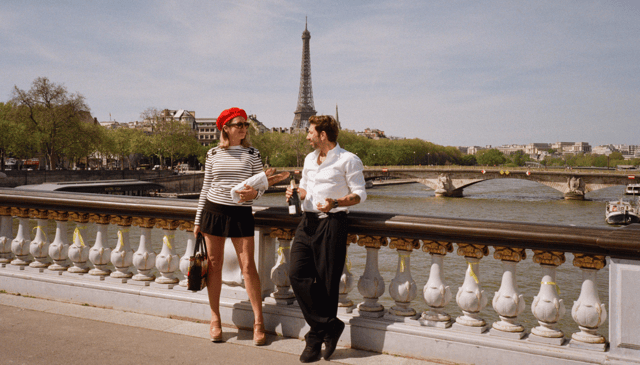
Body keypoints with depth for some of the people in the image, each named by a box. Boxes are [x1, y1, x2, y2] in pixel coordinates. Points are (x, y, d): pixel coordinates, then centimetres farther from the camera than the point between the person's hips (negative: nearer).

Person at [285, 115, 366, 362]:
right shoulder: (309, 159, 20)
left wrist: (336, 202, -21)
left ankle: (317, 336, 11)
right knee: (297, 273, -10)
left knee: (326, 282, -3)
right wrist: (295, 192, 6)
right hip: (308, 222, 7)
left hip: (332, 223, -6)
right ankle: (329, 327, -3)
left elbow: (359, 194, -4)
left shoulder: (348, 160, -2)